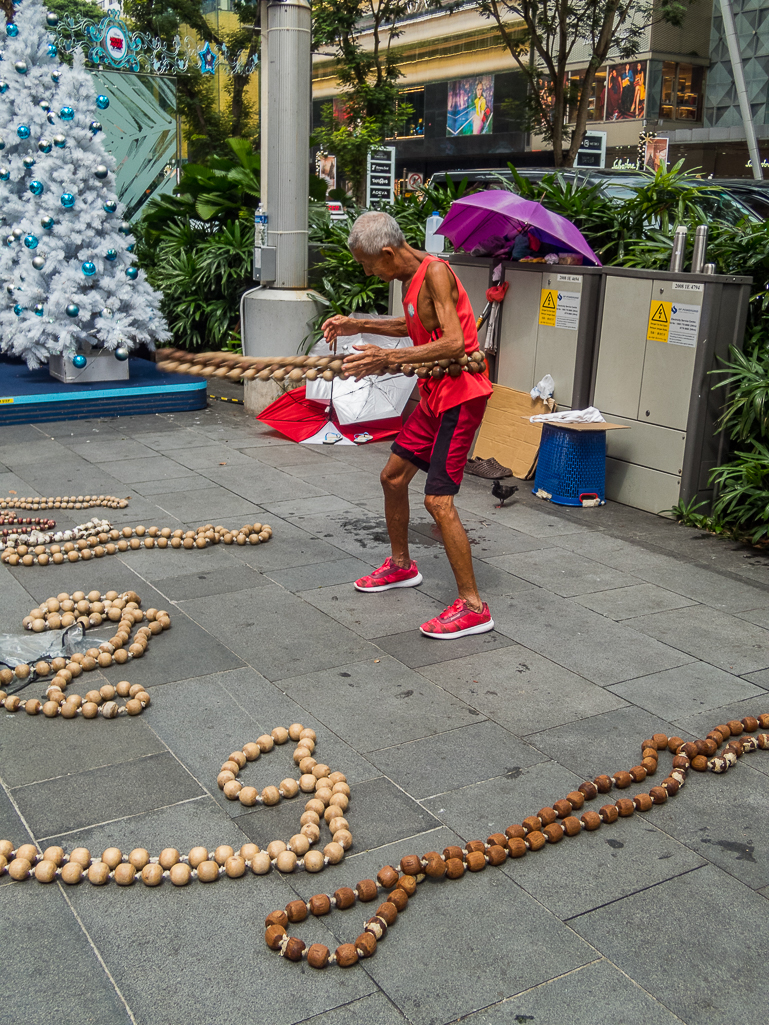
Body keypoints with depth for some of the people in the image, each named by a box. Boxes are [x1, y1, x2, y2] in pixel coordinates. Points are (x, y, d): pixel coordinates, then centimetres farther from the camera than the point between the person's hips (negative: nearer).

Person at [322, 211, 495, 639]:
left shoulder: (435, 272, -19)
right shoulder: (412, 276, 10)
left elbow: (453, 342, -30)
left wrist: (390, 358, -33)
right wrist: (359, 326, 20)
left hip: (461, 396, -10)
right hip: (435, 394, 10)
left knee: (438, 500, -15)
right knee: (393, 477, 18)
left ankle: (473, 607, -7)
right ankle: (401, 566, 39)